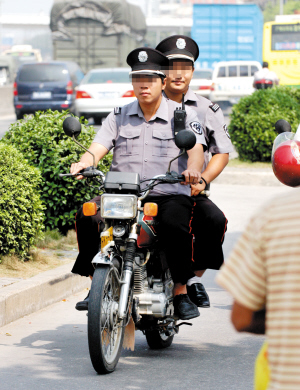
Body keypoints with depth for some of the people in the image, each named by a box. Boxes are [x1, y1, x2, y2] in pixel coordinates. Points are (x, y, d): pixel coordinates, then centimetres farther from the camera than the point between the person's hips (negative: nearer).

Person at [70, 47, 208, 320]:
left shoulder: (183, 115, 6)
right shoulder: (119, 117, 15)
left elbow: (196, 148, -9)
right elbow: (98, 147, 4)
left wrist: (193, 168, -33)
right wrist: (84, 162, -19)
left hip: (169, 195, -3)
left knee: (174, 225, -34)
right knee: (88, 217, -24)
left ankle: (181, 292, -19)